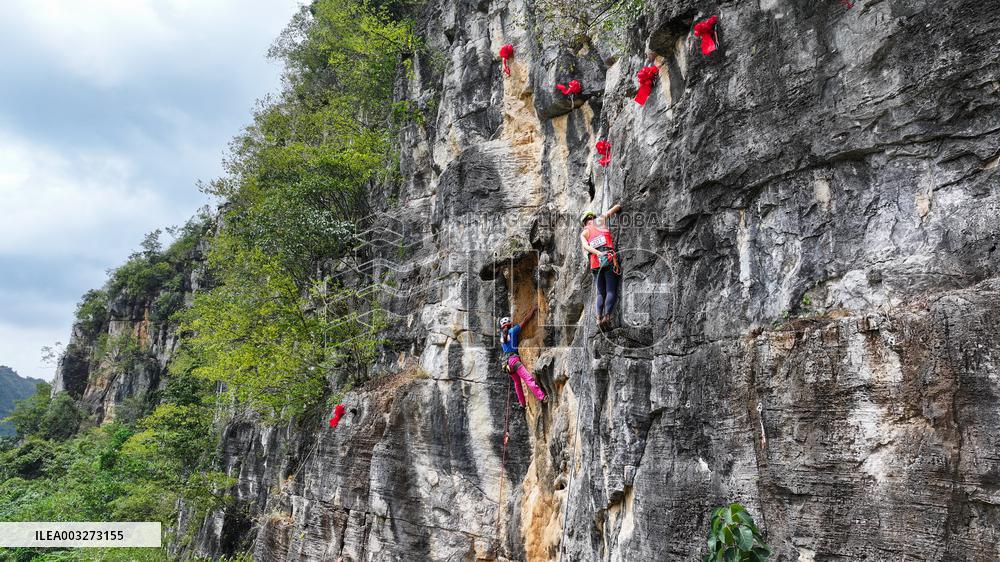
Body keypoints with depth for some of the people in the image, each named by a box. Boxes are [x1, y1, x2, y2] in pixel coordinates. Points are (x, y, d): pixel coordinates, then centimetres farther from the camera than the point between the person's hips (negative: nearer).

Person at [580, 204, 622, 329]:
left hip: (596, 262, 3)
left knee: (601, 293, 7)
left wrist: (599, 253, -13)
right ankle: (607, 316, -28)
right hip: (610, 259, -3)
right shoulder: (599, 220, 19)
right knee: (612, 292, -8)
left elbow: (586, 246, 0)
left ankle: (599, 317, -15)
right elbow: (617, 207, 28)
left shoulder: (584, 233, 22)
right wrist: (618, 208, 50)